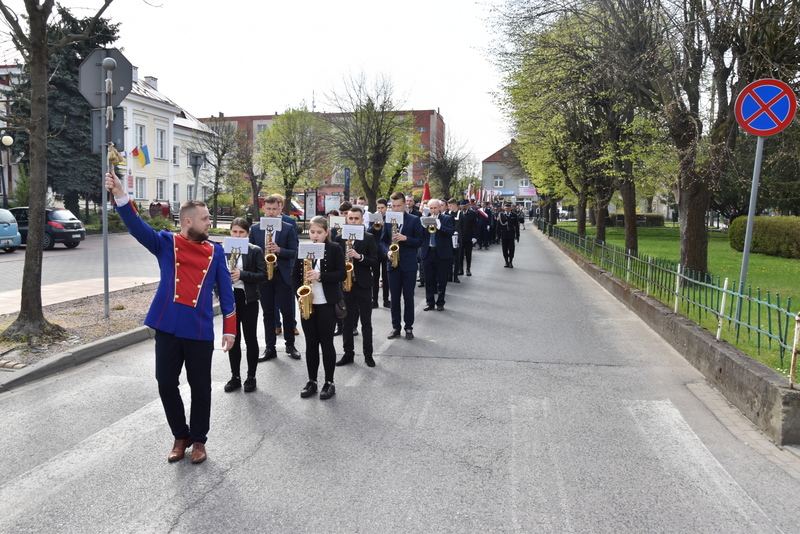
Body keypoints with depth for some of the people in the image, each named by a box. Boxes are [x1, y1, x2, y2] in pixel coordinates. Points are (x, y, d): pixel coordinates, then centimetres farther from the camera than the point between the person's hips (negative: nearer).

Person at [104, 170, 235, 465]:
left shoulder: (215, 251, 5)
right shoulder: (165, 243, 2)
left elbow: (225, 292, 5)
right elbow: (137, 227, -14)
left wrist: (229, 329, 0)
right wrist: (119, 195, -30)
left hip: (200, 330, 0)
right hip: (167, 328, 0)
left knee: (200, 386, 8)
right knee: (166, 383, 8)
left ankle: (198, 439, 26)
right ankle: (180, 435, 29)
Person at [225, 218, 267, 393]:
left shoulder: (255, 251, -4)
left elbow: (263, 275, -9)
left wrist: (242, 275, -21)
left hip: (248, 298, -3)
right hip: (229, 298, 3)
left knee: (250, 338, 5)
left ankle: (251, 377, 15)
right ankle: (235, 376, 19)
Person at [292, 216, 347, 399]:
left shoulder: (334, 249, -4)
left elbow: (342, 274, -10)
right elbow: (295, 275, 10)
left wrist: (320, 276, -21)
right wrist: (300, 291, -7)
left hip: (327, 303, -4)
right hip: (307, 302, 4)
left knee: (326, 342, 2)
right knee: (311, 343, 9)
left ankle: (329, 383, 12)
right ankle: (312, 381, 19)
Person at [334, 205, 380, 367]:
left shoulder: (369, 238, -2)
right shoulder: (339, 238, 5)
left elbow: (375, 263, -7)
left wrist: (359, 256, -22)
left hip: (363, 285, -2)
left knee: (366, 322, 5)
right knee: (347, 321, 9)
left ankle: (368, 354, 13)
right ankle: (348, 353, 18)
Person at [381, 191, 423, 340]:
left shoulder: (414, 220, -2)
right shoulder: (388, 220, 7)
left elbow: (419, 241, -4)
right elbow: (383, 241, 10)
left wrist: (405, 238, -20)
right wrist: (387, 252, -9)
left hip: (409, 264, -3)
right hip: (393, 263, 3)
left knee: (408, 297, 4)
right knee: (394, 297, 7)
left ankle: (409, 327, 14)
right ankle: (395, 327, 16)